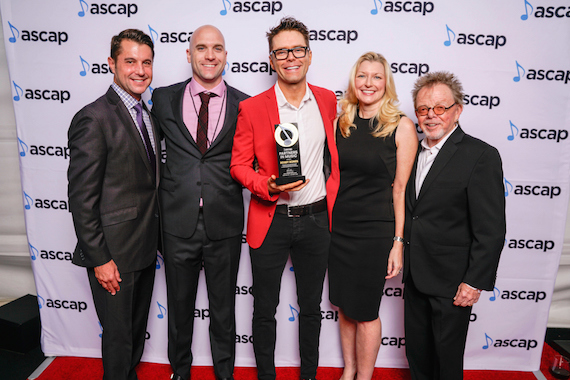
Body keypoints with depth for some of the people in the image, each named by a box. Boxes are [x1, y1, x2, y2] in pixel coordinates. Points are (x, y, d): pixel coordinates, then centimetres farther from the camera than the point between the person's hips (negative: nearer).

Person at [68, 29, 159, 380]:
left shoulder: (147, 115, 9)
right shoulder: (94, 118, -18)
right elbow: (82, 197, -18)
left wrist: (156, 238, 13)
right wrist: (99, 259, -18)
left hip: (145, 246, 8)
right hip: (114, 252, -8)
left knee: (138, 328, 24)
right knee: (119, 334, 10)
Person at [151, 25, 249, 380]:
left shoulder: (244, 105, 0)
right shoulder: (164, 98, 3)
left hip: (224, 223, 0)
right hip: (178, 221, 1)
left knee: (224, 306, 16)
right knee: (179, 304, 18)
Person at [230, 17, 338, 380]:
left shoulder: (328, 100, 2)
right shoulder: (252, 108, -7)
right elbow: (239, 164, -3)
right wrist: (268, 186, -22)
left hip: (316, 219, 3)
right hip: (270, 221, -2)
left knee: (311, 307, 18)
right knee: (265, 309, 13)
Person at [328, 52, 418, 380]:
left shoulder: (402, 126, -7)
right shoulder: (342, 122, 6)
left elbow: (401, 188, -9)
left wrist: (398, 242, -11)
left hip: (375, 231, -4)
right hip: (339, 227, 5)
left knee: (366, 311, 8)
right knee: (344, 306, 17)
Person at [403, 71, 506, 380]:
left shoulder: (481, 156, -15)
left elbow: (491, 229, -16)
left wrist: (476, 281, -17)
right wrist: (402, 256, 8)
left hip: (451, 281, -6)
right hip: (415, 276, 6)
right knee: (416, 351, 22)